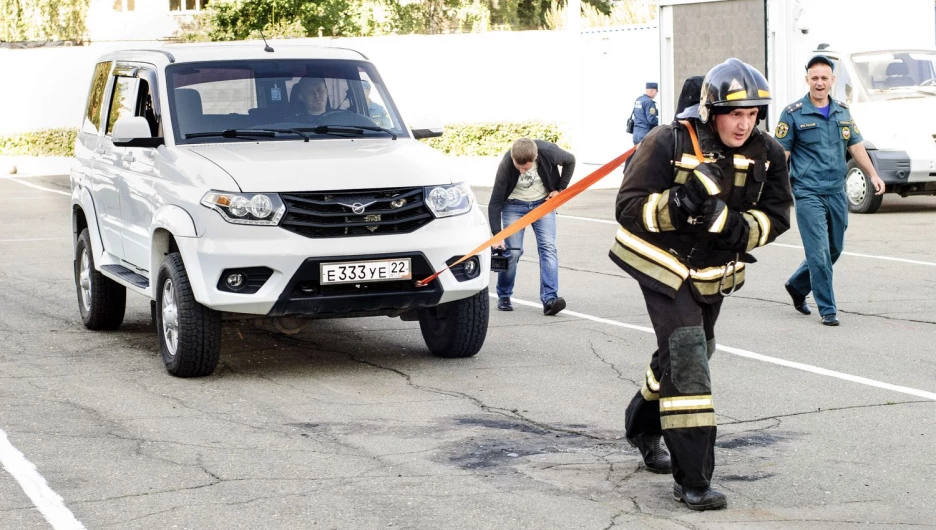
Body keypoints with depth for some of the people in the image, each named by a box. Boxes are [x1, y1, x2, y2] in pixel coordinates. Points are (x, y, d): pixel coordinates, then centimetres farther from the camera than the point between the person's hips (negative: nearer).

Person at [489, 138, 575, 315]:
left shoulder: (548, 152, -27)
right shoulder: (506, 166, -28)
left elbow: (570, 161, -2)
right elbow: (495, 202, -22)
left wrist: (560, 189, -7)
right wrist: (496, 235, -27)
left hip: (543, 202, 1)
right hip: (514, 205, -1)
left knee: (548, 247, -13)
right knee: (513, 251, -8)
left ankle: (549, 299, -20)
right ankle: (503, 296, 12)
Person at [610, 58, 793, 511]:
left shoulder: (766, 156, -8)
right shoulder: (669, 144, -22)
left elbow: (775, 217, -7)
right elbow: (629, 208, -20)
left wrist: (729, 222, -27)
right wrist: (676, 205, -39)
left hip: (714, 276, 6)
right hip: (665, 269, -6)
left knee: (684, 357, 23)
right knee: (686, 359, -17)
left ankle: (643, 428, 52)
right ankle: (692, 481, -15)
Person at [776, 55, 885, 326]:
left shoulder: (843, 112, 11)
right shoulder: (793, 114, -4)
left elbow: (855, 146, 18)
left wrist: (873, 174, 7)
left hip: (837, 192, 6)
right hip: (809, 194, -6)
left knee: (834, 250, 14)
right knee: (819, 253, -8)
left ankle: (797, 286, 34)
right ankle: (827, 309, 0)